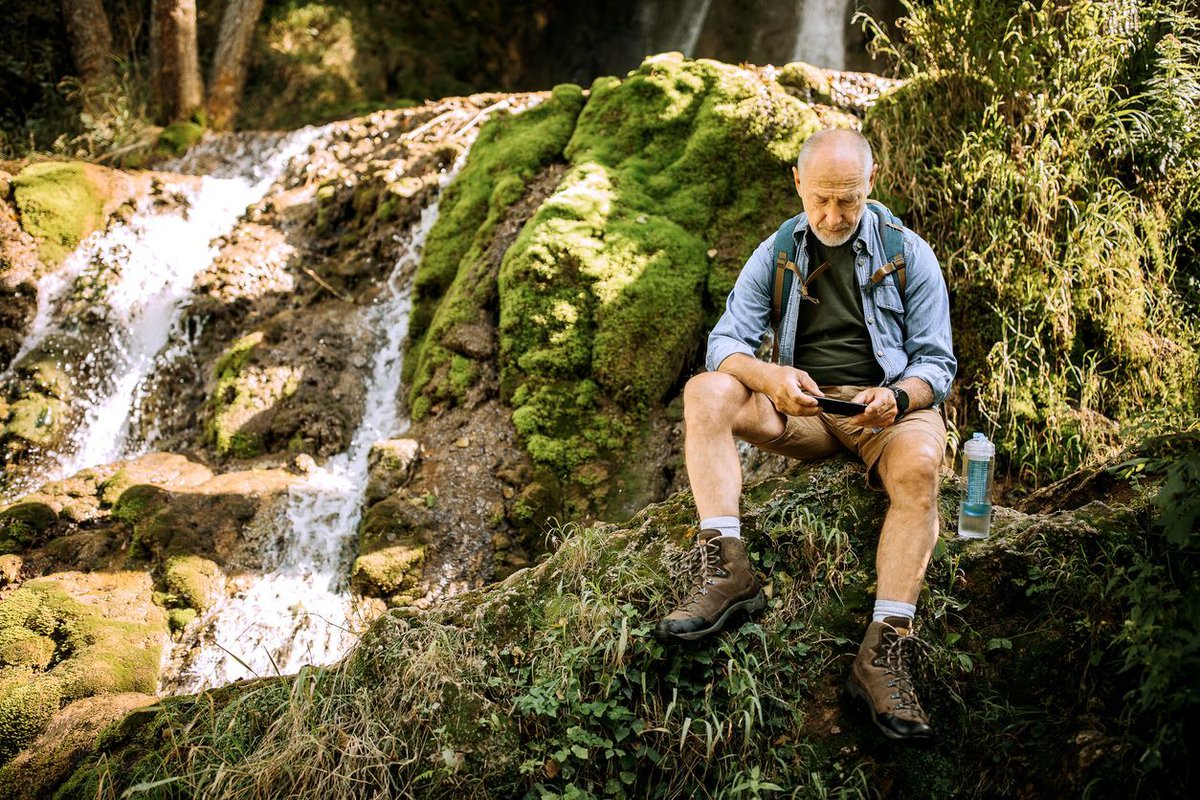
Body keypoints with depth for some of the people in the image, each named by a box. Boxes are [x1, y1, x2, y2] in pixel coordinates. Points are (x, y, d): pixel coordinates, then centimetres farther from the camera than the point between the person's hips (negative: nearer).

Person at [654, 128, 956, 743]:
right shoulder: (776, 255, 7)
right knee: (706, 392, -23)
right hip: (801, 407, 3)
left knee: (919, 465, -37)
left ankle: (885, 652, -38)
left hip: (889, 404, -2)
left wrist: (899, 397, -24)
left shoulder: (910, 255, 2)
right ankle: (727, 570, -32)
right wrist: (768, 376, -25)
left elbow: (937, 362, 0)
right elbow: (726, 341, -2)